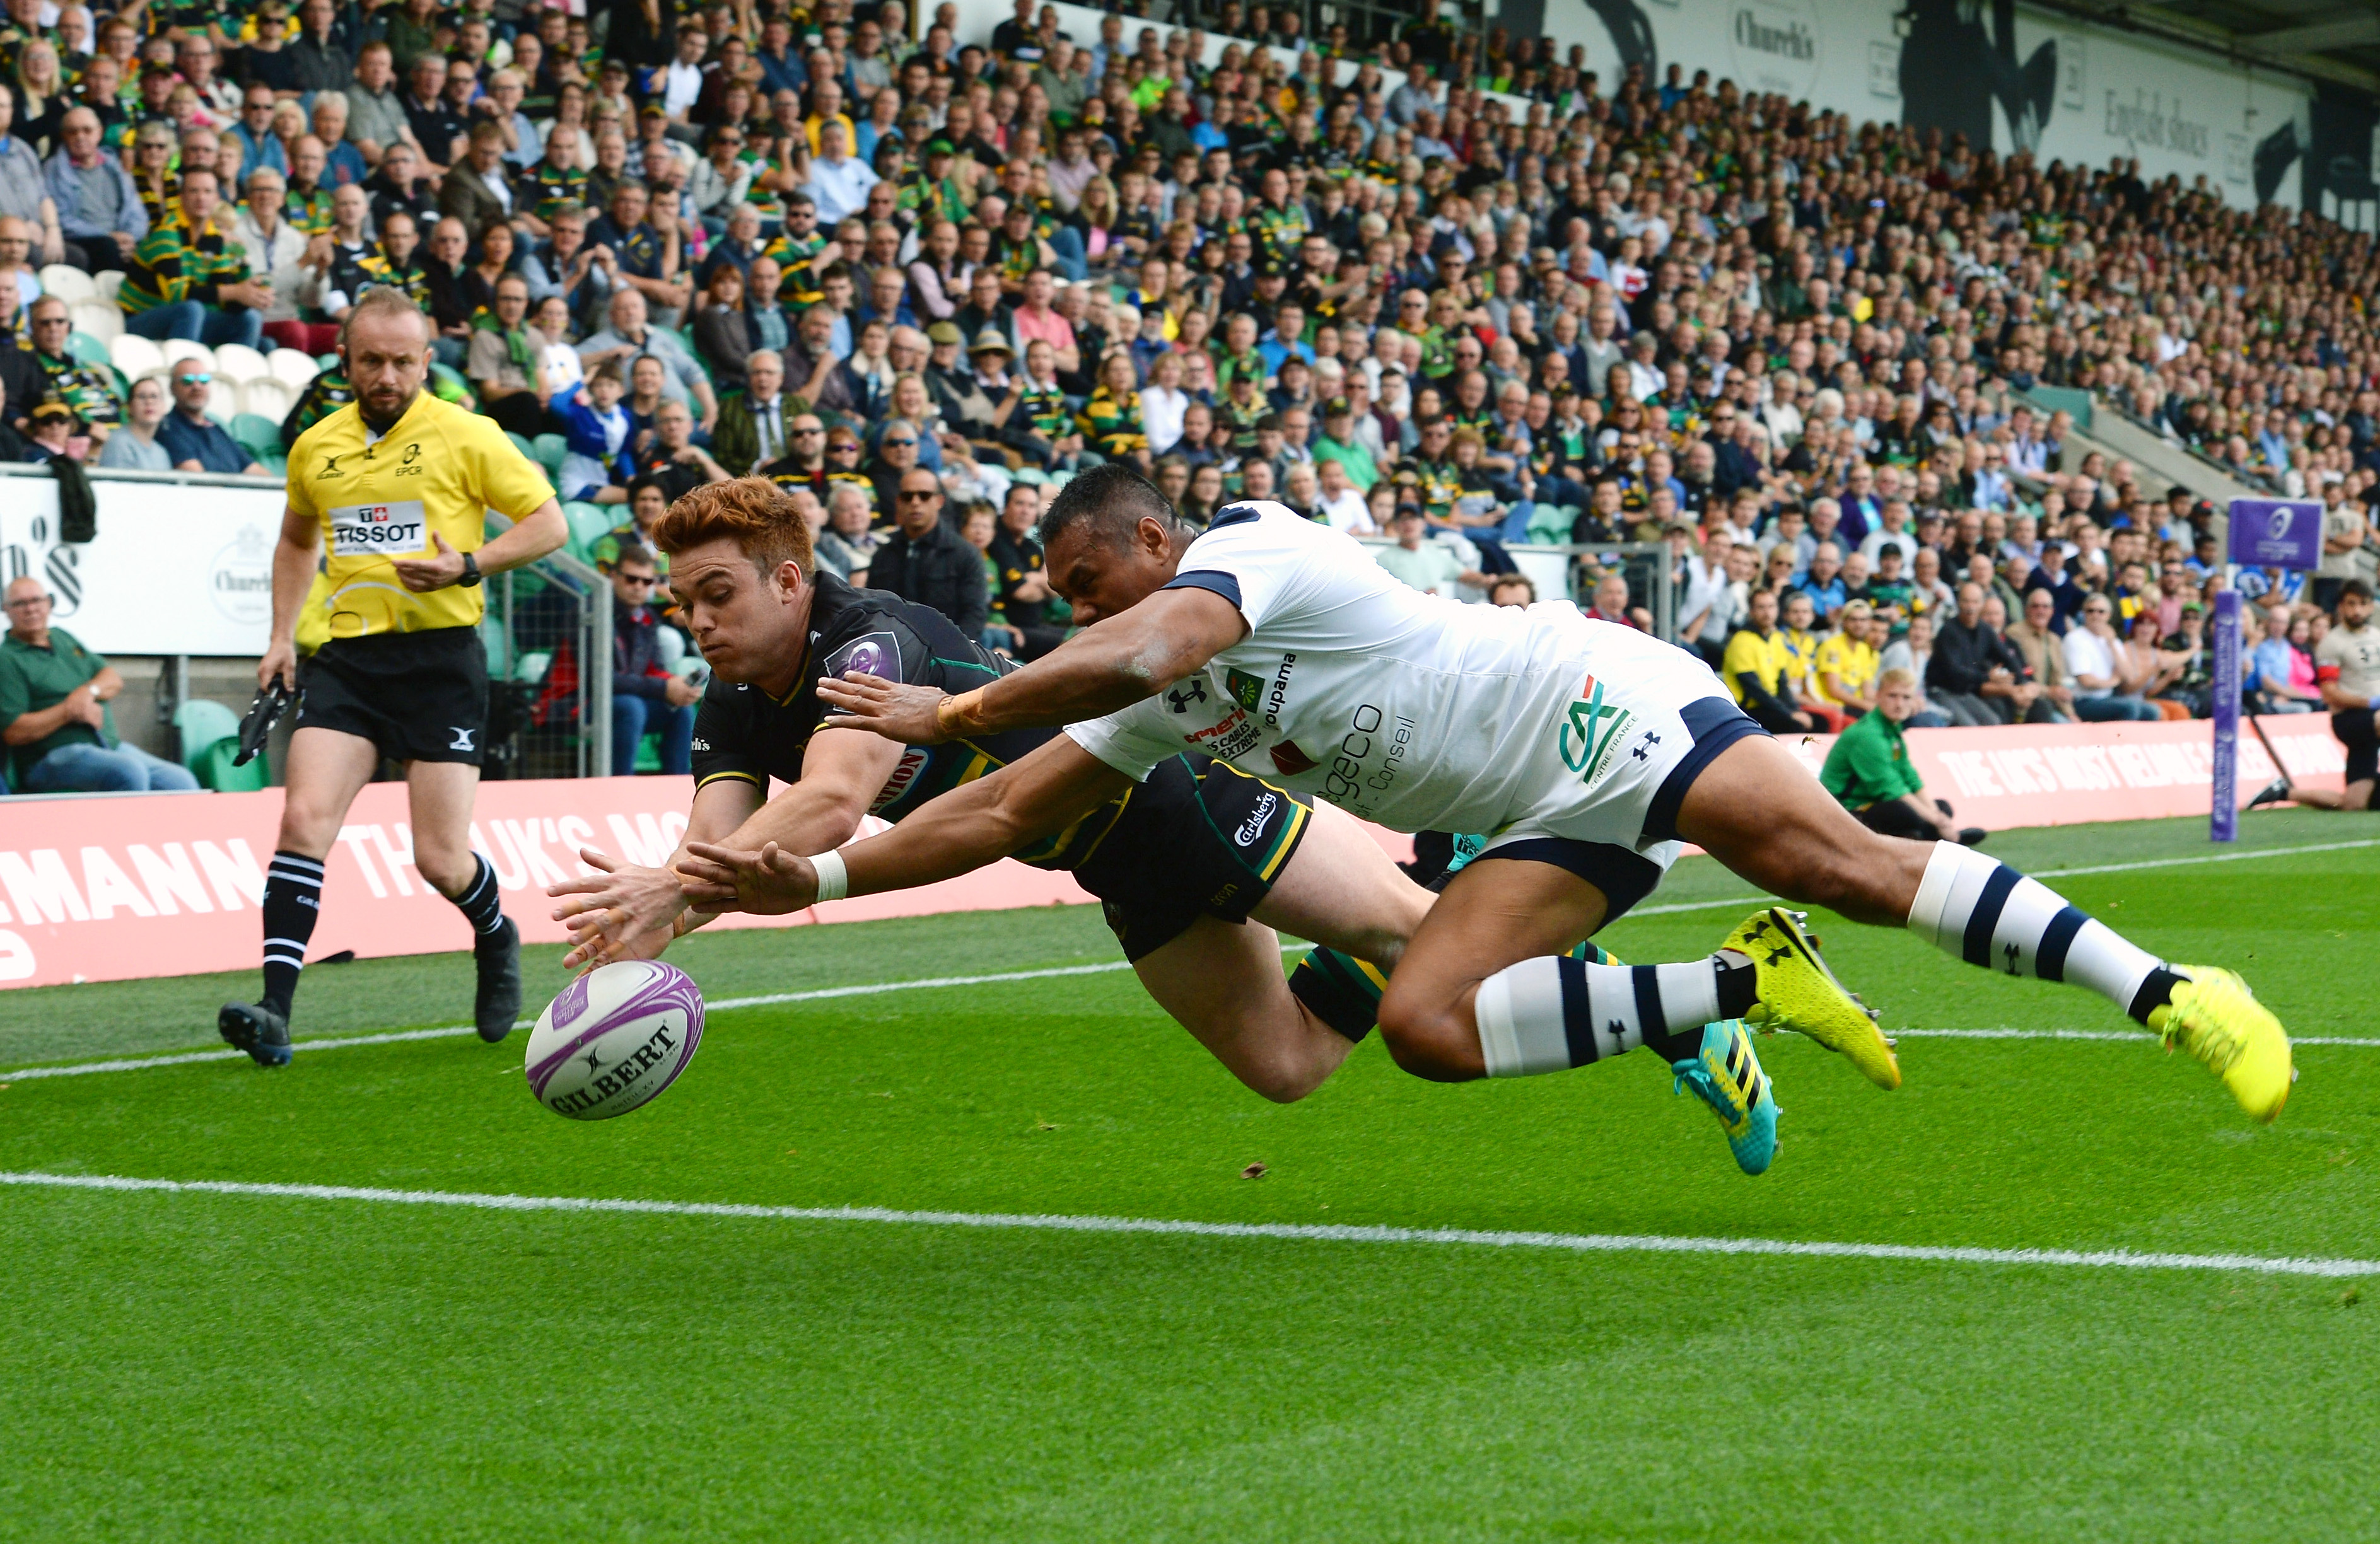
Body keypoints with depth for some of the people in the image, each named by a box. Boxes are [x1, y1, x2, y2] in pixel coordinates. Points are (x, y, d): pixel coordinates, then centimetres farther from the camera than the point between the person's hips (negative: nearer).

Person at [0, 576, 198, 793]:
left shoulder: (63, 638, 21)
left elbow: (114, 680, 19)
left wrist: (90, 691, -4)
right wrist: (69, 711, -17)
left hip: (110, 744, 7)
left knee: (181, 781, -10)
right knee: (130, 771, -34)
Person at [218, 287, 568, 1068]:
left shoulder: (465, 435, -2)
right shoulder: (316, 447, 11)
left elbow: (548, 522, 0)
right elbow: (296, 540, 29)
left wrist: (467, 566, -14)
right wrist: (282, 635, 18)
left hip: (440, 656, -3)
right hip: (343, 654, 3)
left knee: (442, 861, -3)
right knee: (304, 820, -16)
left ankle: (495, 936, 33)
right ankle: (274, 1011, -19)